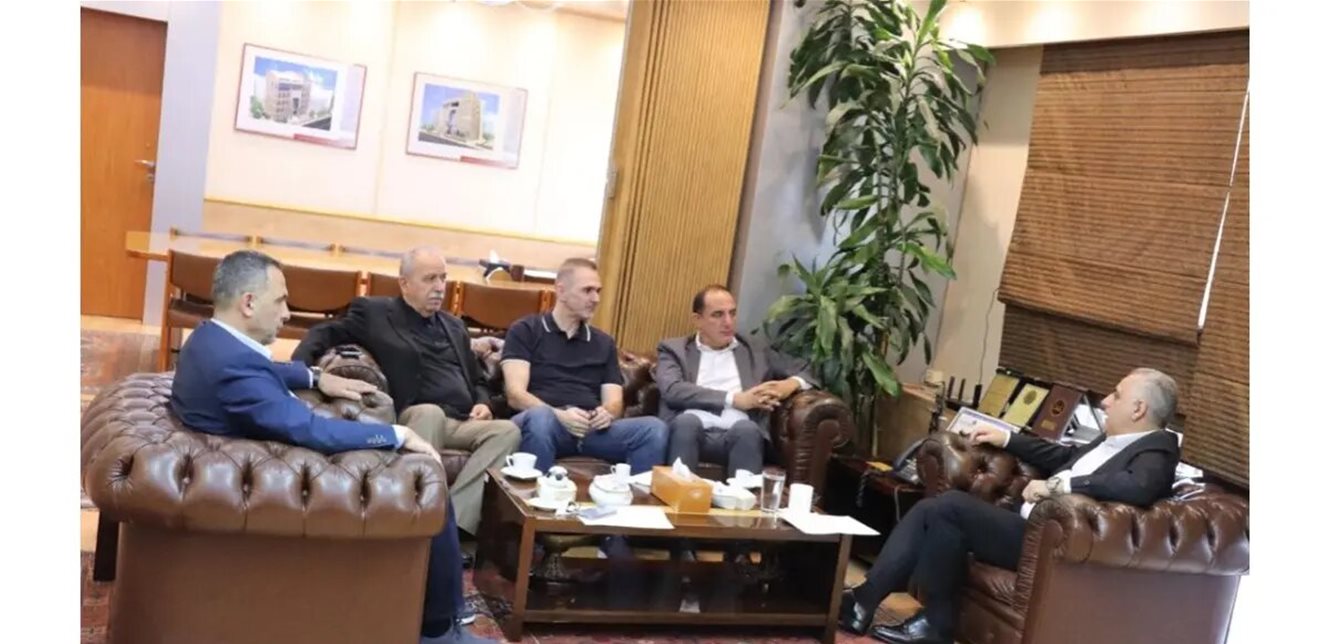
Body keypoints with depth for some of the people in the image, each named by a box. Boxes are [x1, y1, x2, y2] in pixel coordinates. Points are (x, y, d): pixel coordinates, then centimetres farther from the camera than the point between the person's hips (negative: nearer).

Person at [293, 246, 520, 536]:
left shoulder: (454, 325, 26)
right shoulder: (374, 312, 11)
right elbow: (325, 334, 8)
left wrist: (482, 403, 8)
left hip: (463, 424, 5)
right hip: (418, 419, -5)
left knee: (508, 431, -27)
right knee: (431, 413, -39)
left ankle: (454, 522, -37)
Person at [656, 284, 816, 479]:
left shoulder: (755, 350, 24)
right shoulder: (674, 349, 16)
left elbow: (804, 370, 29)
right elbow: (671, 390, -3)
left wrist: (792, 383, 2)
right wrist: (734, 399, -9)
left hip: (738, 434, 1)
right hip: (692, 430, -1)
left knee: (746, 427, -33)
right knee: (687, 421, -35)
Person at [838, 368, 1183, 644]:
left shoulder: (1154, 453, -11)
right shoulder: (1113, 440, 18)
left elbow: (1140, 488, -33)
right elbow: (1069, 457, 34)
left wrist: (1057, 486, -30)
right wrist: (1006, 439, 30)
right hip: (1028, 524, 10)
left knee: (951, 505, -21)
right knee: (928, 509, -2)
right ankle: (866, 597, -5)